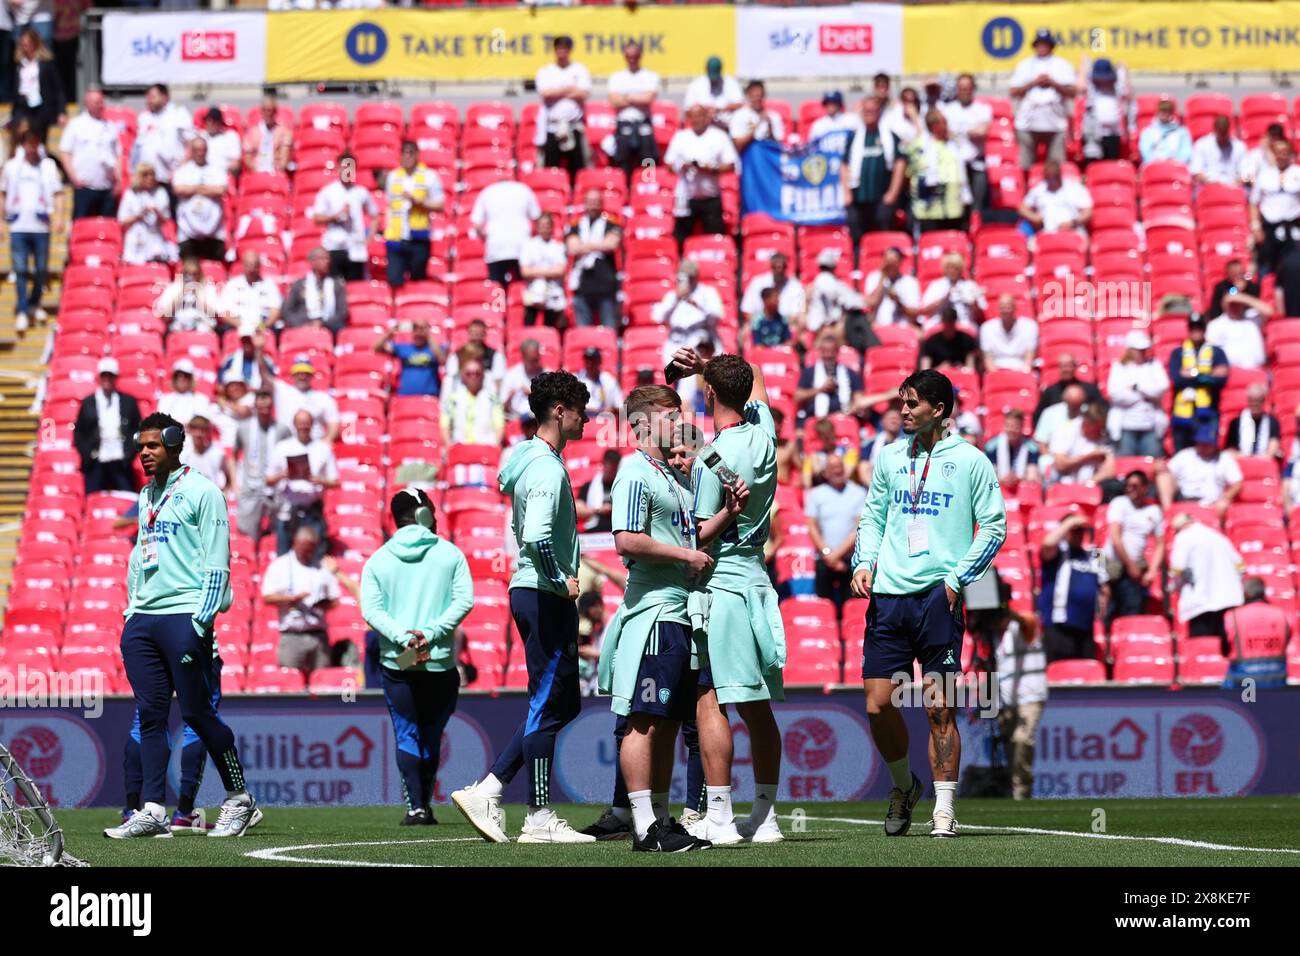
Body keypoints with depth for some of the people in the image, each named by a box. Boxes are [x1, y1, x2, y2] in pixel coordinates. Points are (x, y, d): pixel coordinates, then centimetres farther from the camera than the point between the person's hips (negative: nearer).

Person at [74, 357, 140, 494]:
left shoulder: (129, 402, 11)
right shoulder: (87, 403, 10)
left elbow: (139, 429, 11)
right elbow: (78, 433, 12)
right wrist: (87, 454, -1)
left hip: (121, 462, 0)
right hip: (95, 463, 0)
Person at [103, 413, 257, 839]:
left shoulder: (201, 492, -4)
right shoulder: (146, 496, 19)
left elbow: (216, 562, -9)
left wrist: (201, 621, -15)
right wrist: (131, 611, 17)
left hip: (183, 617, -7)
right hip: (142, 620, 7)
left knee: (196, 712, -6)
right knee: (150, 713, 2)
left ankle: (239, 799, 7)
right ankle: (152, 811, 0)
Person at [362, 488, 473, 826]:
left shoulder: (377, 560, 5)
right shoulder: (450, 554, 3)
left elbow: (371, 610, -6)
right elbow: (464, 601, -8)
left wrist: (403, 636, -13)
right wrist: (431, 632, -13)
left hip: (397, 663, 0)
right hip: (441, 663, 0)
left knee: (406, 734, 3)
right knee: (432, 736, 13)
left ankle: (416, 805, -10)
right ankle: (425, 804, 16)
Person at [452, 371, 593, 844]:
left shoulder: (531, 462, 16)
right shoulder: (548, 468, -16)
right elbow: (536, 536, -29)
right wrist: (560, 582, -18)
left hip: (530, 589, 10)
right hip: (546, 597, -10)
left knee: (562, 704, 13)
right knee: (549, 706, -4)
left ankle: (485, 792, 11)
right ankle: (539, 818, 1)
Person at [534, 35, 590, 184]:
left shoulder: (580, 71, 9)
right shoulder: (545, 72, 8)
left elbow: (584, 94, -6)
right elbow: (545, 94, -8)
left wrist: (557, 93, -3)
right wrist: (569, 89, -3)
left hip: (574, 126, 0)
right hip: (551, 126, 0)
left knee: (577, 171, -1)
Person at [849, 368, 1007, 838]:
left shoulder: (970, 461, 1)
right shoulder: (890, 457, 13)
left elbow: (993, 526, 1)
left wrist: (957, 578, -8)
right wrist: (864, 562, 3)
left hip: (938, 597, -4)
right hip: (888, 595, 4)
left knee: (939, 708, -4)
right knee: (878, 704, -1)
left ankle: (944, 808, 2)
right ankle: (903, 784, 23)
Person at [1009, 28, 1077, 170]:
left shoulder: (1063, 65, 14)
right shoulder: (1024, 65, 15)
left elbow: (1072, 93, 6)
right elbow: (1014, 92, 7)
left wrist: (1052, 83, -6)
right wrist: (1034, 83, -4)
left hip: (1055, 125, 0)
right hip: (1028, 125, 0)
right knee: (1025, 166, -5)